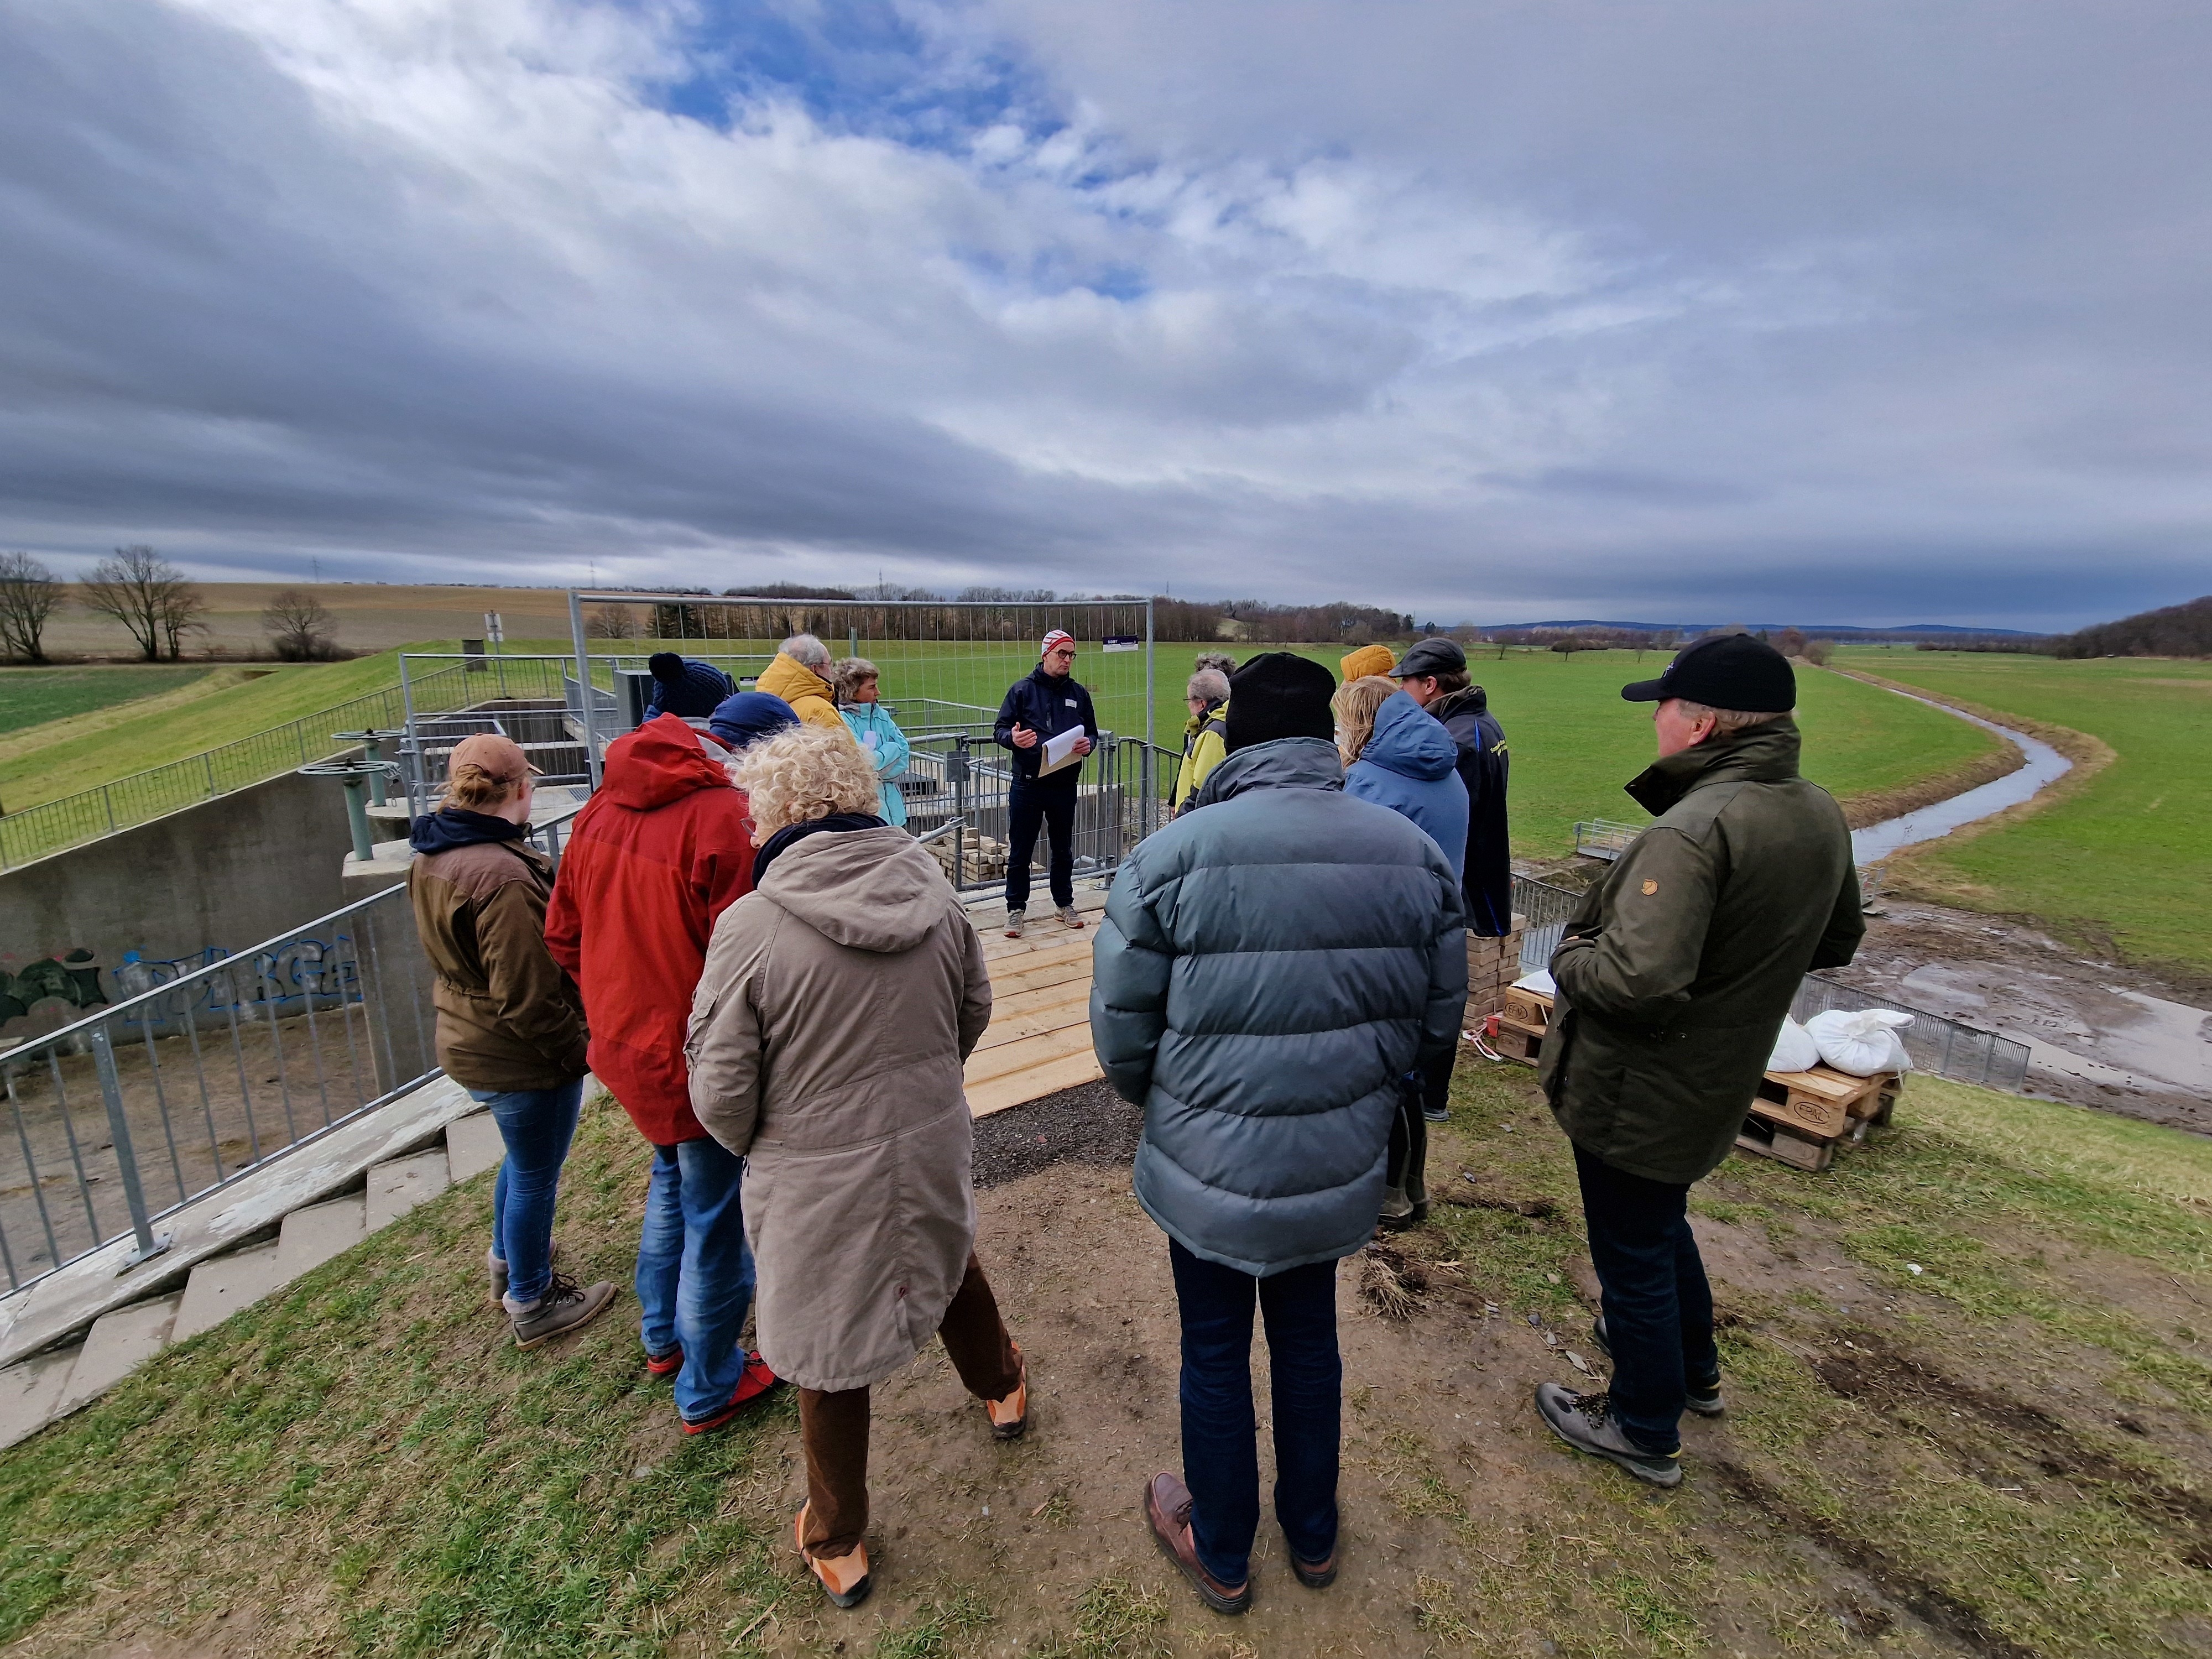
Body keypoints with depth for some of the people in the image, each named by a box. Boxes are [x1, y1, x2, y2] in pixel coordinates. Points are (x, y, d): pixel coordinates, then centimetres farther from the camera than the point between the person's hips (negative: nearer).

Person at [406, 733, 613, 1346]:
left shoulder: (432, 855, 0)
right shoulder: (502, 876, -31)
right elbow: (526, 1000, -28)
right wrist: (580, 1047, -15)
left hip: (467, 1039, 9)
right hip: (523, 1056, -9)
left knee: (523, 1158, 30)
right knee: (535, 1174, 12)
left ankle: (507, 1260, 51)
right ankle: (531, 1304, 32)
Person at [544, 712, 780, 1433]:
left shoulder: (604, 803, -2)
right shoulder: (725, 818, -28)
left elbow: (564, 933, 6)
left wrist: (616, 1006, 17)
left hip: (624, 1042, 8)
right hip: (697, 1059, -8)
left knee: (670, 1180, 30)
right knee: (715, 1220, 13)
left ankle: (662, 1338, 50)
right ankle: (708, 1389, 35)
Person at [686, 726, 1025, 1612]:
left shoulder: (750, 925, -23)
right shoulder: (933, 893, -10)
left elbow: (720, 1090, -16)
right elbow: (973, 1011, 3)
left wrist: (750, 1141, 6)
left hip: (818, 1179, -3)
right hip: (934, 1151, 4)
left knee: (831, 1355, 20)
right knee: (952, 1264, 33)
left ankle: (836, 1546, 44)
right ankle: (1001, 1389, 60)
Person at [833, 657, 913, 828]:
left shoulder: (881, 714, 9)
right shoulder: (843, 720, -11)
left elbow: (904, 751, 3)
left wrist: (879, 774, -10)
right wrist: (892, 749, -3)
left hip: (891, 804, 7)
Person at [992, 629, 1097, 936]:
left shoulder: (1078, 693, 8)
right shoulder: (1022, 689, -2)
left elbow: (1092, 732, 14)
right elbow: (999, 730, -2)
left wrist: (1087, 744, -9)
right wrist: (1013, 738, -24)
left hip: (1065, 786, 3)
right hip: (1027, 785, -3)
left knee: (1063, 849, 15)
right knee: (1020, 852, 4)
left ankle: (1065, 904, 30)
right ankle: (1015, 909, 17)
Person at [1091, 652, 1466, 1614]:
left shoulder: (1173, 855, -20)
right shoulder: (1412, 854, -8)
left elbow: (1120, 1030, -13)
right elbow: (1439, 1020, 1)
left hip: (1207, 1166, -3)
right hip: (1340, 1167, 4)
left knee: (1214, 1355, 21)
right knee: (1309, 1340, 27)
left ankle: (1220, 1555, 47)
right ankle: (1312, 1536, 52)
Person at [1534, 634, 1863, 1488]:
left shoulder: (1694, 828, -30)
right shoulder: (1821, 815, 0)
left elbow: (1638, 981, -37)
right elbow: (1837, 942, 15)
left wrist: (1570, 957, -18)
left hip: (1634, 1095, -9)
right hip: (1715, 1084, 9)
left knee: (1632, 1253, 13)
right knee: (1662, 1223, 31)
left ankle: (1645, 1431, 35)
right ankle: (1694, 1369, 54)